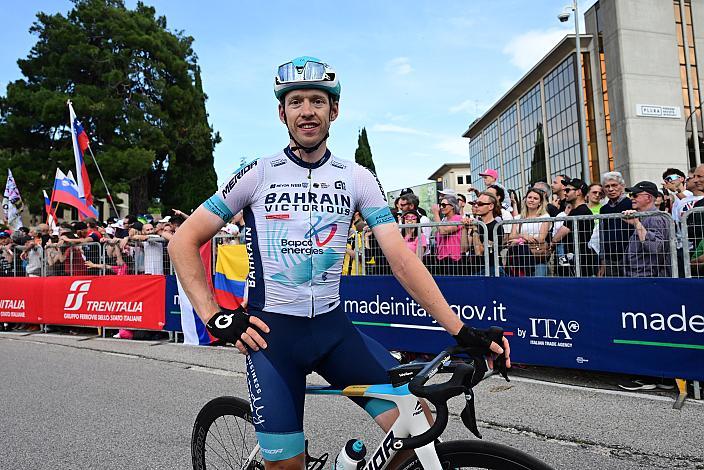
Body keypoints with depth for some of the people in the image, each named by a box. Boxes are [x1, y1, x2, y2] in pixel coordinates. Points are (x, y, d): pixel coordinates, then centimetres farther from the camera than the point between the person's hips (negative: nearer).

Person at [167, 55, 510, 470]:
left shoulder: (358, 178, 1)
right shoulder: (258, 174, -3)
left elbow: (401, 256, -7)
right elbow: (183, 242, 0)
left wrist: (460, 330, -15)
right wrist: (215, 317, -12)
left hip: (333, 327, 2)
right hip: (271, 330, -1)